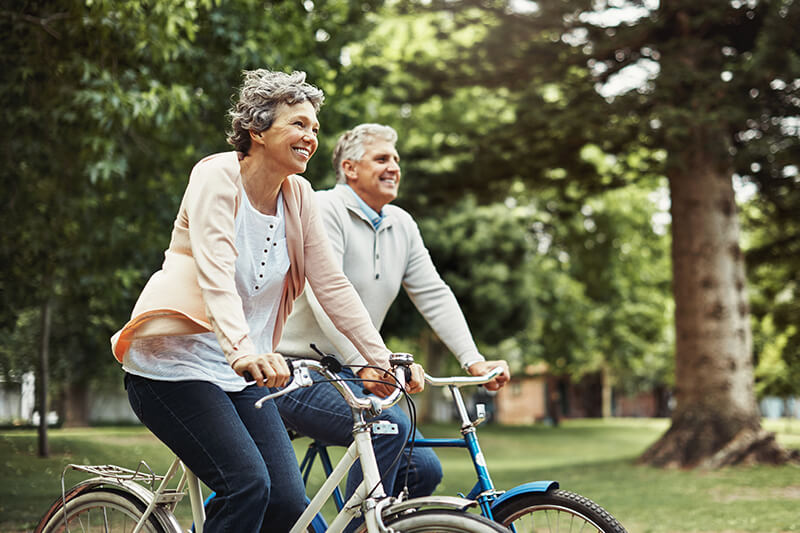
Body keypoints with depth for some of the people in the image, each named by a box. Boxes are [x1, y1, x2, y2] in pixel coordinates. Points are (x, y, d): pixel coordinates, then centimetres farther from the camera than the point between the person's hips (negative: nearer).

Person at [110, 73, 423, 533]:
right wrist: (241, 349, -43)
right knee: (247, 485, -22)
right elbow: (215, 275, -27)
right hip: (175, 364, -6)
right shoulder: (218, 176, -13)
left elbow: (333, 286, 4)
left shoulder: (299, 196, 5)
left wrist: (384, 360, -5)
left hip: (241, 374, 6)